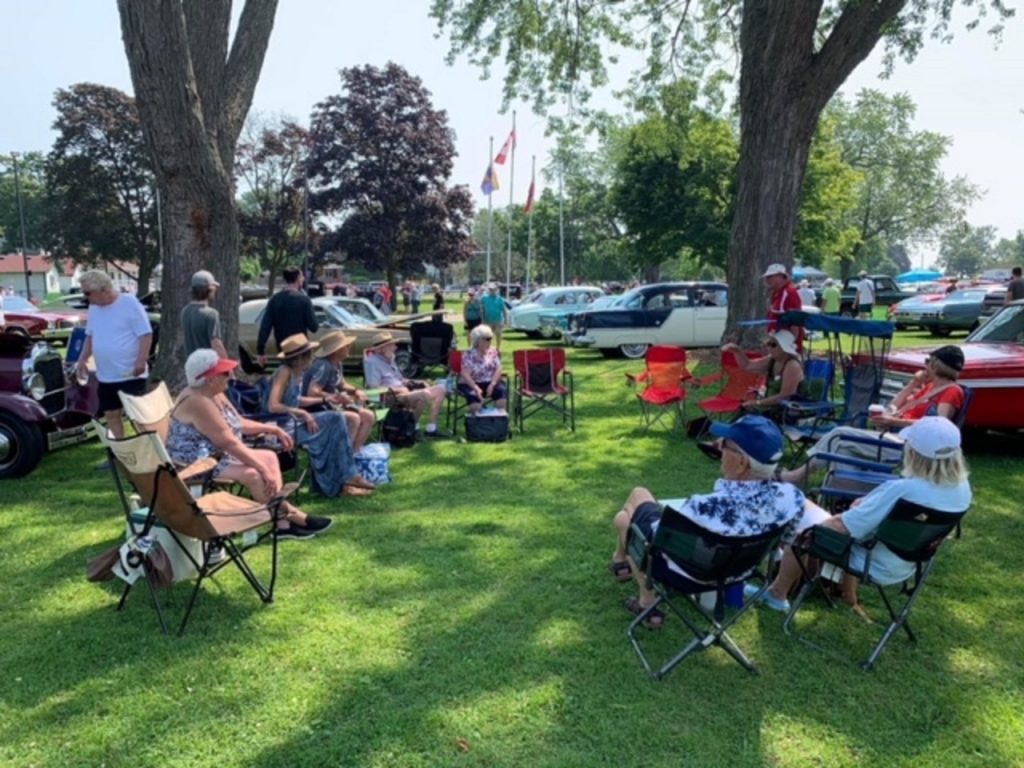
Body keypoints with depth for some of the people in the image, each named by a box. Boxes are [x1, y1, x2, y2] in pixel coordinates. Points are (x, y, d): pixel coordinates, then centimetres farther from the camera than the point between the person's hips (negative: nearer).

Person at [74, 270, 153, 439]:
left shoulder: (129, 303, -12)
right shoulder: (94, 307, 9)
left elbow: (145, 334, -15)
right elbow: (90, 336, 20)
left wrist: (141, 361, -23)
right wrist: (82, 360, 10)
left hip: (131, 374, -7)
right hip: (105, 376, 7)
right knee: (111, 415, 13)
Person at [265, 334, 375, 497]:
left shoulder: (298, 373, 9)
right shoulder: (284, 372, -16)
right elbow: (273, 406, -24)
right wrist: (302, 413, -22)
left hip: (294, 421, 8)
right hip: (282, 426, -8)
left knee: (336, 419, -5)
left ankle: (346, 478, -6)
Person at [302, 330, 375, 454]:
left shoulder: (337, 364, 5)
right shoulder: (323, 366, -23)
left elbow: (342, 385, 20)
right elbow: (312, 393, -32)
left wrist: (356, 391, 0)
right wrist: (337, 397, -30)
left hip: (330, 406, 10)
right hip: (315, 410, -10)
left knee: (369, 416, 2)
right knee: (353, 418, -29)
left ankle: (354, 452, 2)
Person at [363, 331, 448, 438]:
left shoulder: (389, 360, 20)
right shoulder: (372, 361, -9)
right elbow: (373, 388, -19)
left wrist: (407, 382, 5)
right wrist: (398, 389, -20)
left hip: (403, 393, 10)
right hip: (390, 398, -10)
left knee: (440, 388, 3)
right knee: (425, 394, -34)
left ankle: (431, 428, 2)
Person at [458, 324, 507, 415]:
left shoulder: (493, 352, 4)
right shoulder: (469, 354, -9)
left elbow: (498, 369, -3)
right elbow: (465, 374, -18)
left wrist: (492, 384, -20)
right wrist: (476, 388, -32)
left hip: (490, 382, 3)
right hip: (471, 384, -3)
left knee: (502, 391, -27)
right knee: (474, 396, -36)